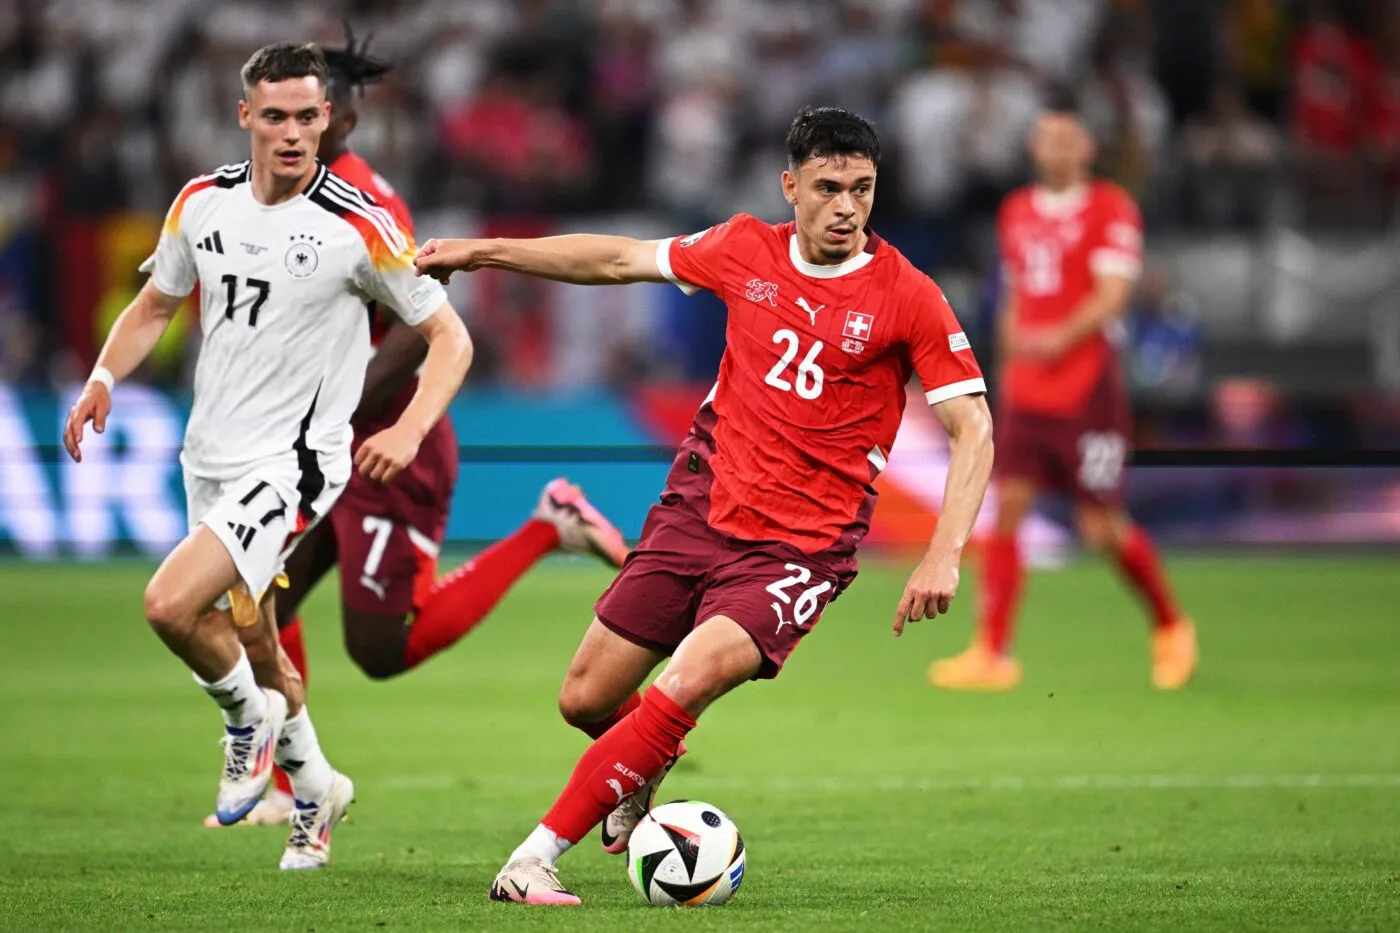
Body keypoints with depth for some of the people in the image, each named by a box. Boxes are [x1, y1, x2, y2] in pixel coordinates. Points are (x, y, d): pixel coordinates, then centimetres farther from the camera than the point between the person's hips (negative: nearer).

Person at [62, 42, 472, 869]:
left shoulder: (357, 226, -14)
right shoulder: (203, 203, 1)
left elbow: (450, 336, -9)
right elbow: (155, 306, 16)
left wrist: (408, 431, -24)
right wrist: (103, 378, -3)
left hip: (292, 462, -6)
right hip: (211, 454, 6)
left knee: (171, 605, -23)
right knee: (251, 644, 16)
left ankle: (250, 717, 6)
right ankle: (316, 788, 39)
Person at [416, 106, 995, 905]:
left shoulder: (907, 298, -10)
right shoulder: (748, 250, 2)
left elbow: (974, 428, -9)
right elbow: (621, 260, 16)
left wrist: (944, 556, -21)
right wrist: (483, 253, 17)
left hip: (799, 547, -4)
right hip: (696, 509, 4)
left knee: (686, 687, -25)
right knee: (586, 701, 6)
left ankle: (536, 858, -16)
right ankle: (644, 769, 43)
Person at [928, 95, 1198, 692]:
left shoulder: (1111, 209, -4)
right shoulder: (1017, 213, 14)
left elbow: (1111, 295, -15)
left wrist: (1061, 337, -28)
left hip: (1087, 391, -5)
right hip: (1026, 391, 5)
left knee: (1102, 528, -1)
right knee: (1007, 509, -8)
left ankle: (1171, 627, 23)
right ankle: (991, 654, -9)